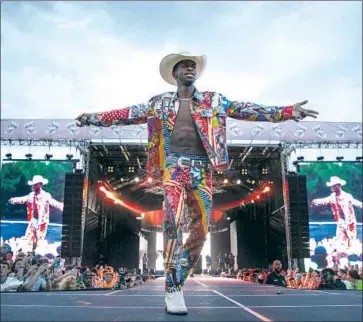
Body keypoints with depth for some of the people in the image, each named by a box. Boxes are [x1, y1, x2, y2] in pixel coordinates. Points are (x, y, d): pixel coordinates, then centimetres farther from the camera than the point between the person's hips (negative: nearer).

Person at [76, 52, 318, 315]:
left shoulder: (213, 100, 15)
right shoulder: (161, 102, 16)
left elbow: (247, 110, 8)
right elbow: (130, 114, 15)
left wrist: (287, 112, -1)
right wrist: (96, 117, 10)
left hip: (202, 169, 2)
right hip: (174, 166, -2)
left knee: (200, 230, -2)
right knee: (173, 219, -23)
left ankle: (176, 284, 15)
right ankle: (173, 291, -15)